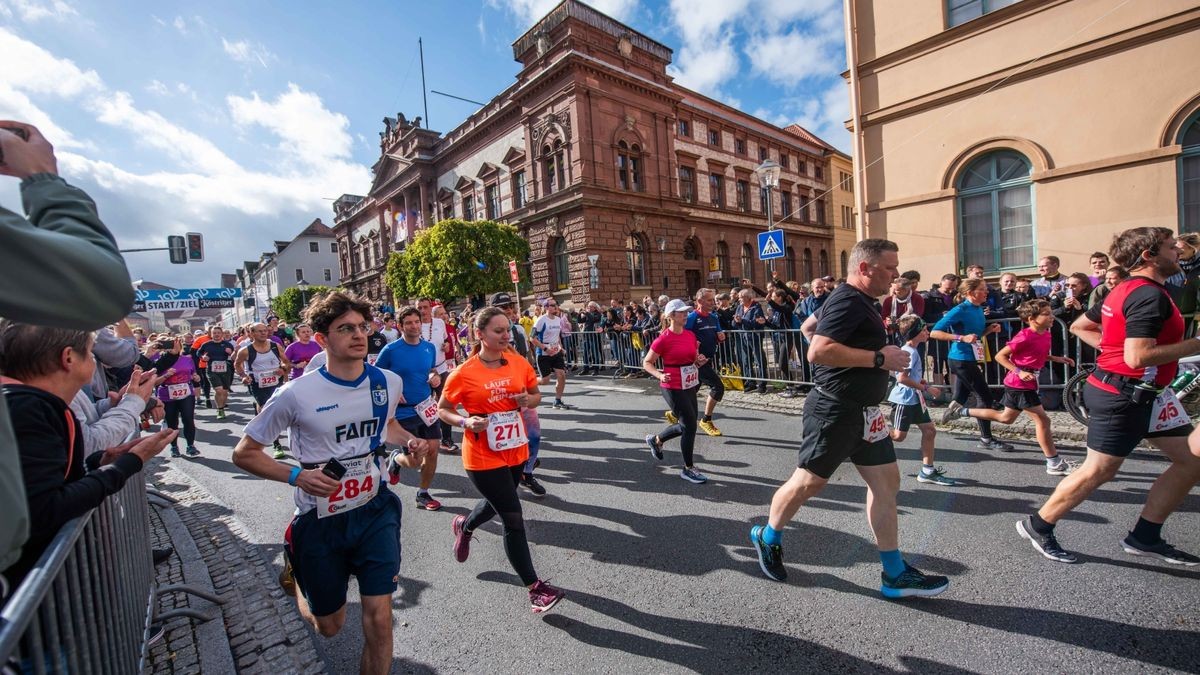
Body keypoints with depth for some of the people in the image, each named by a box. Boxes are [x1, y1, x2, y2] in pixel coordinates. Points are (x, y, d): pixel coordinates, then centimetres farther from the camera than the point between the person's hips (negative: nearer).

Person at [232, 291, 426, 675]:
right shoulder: (296, 394, -18)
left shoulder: (389, 382, -7)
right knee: (329, 626, 20)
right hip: (320, 520, -1)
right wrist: (297, 476, -23)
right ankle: (296, 570, 51)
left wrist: (409, 442, -7)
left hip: (374, 511, 2)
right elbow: (244, 453, -6)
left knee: (379, 619, -2)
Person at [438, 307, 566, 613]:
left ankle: (464, 525, 62)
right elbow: (443, 409, -3)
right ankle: (535, 587, 13)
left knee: (497, 503, 28)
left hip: (516, 450, 6)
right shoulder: (464, 373, -15)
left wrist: (529, 400, -13)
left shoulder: (519, 363, -4)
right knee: (514, 519, -3)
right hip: (483, 457, -6)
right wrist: (466, 422, -22)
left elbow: (536, 394, 10)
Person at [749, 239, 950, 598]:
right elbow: (818, 351, -30)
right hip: (834, 410, -10)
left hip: (863, 411, 10)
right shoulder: (847, 301, -18)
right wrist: (879, 358, -22)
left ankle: (895, 575, 21)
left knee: (886, 481, 10)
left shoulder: (864, 302, 13)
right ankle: (767, 538, 26)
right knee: (809, 481, 3)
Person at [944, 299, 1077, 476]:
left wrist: (1057, 359, 8)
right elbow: (1000, 356, -18)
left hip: (1026, 383, 9)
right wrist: (1019, 372, -25)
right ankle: (1054, 464, 8)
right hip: (1020, 384, -9)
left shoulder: (1046, 335, 6)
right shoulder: (1025, 336, -19)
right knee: (1042, 420, -3)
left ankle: (961, 410, 24)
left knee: (1006, 418, 20)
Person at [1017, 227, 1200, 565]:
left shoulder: (1125, 290, 11)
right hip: (1123, 395, -10)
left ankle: (1144, 537, 22)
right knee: (1099, 471, -1)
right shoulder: (1150, 295, -19)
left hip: (1144, 394, 10)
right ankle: (1037, 526, 12)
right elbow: (1138, 358, -26)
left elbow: (1079, 326, 20)